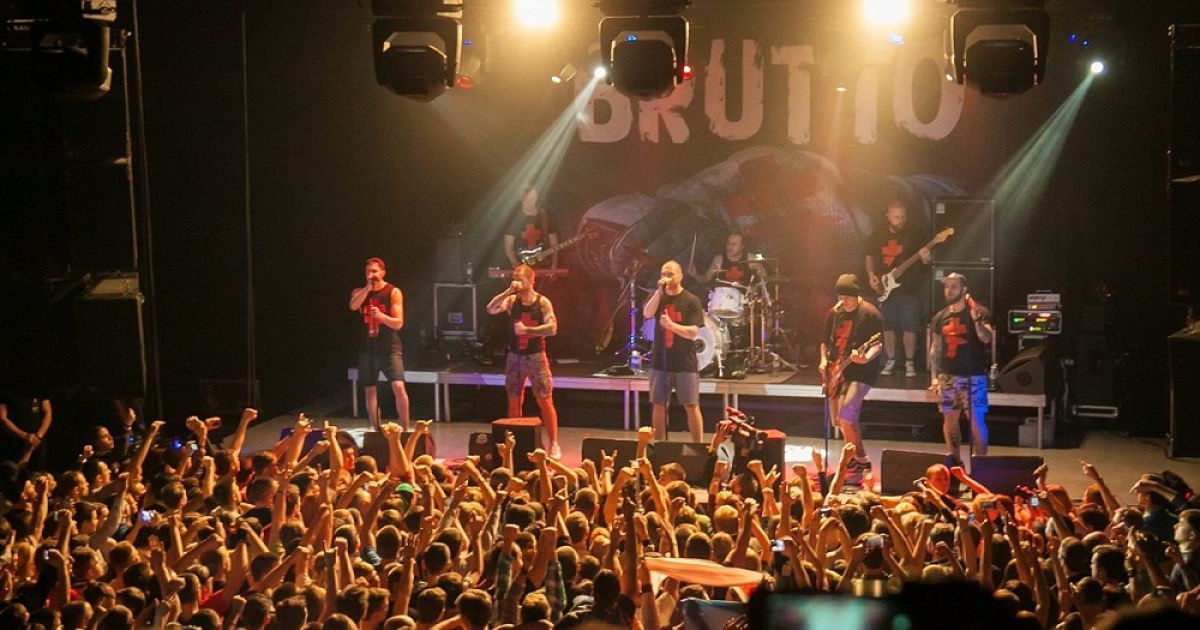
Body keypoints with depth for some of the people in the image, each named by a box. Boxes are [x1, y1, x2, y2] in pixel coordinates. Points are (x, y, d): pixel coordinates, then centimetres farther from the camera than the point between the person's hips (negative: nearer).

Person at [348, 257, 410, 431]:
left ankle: (405, 429, -8)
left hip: (390, 347, -4)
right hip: (367, 347, 4)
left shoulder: (393, 292, -2)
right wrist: (368, 288, -21)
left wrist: (381, 316, -25)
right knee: (369, 390, 7)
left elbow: (398, 323, -8)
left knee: (398, 387, -16)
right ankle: (376, 431, 16)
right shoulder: (359, 292, 7)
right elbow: (353, 306, -16)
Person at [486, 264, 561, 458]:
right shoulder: (512, 300, 3)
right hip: (514, 356, 4)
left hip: (536, 356, -4)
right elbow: (490, 310, -13)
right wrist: (508, 291, -18)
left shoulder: (542, 302, -5)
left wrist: (526, 330, -19)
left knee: (545, 401, -6)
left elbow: (552, 328, -16)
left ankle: (554, 444, -2)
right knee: (514, 402, 8)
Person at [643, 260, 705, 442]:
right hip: (660, 362, 3)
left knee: (691, 406, -1)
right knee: (658, 405, 7)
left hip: (685, 364, -3)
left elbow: (694, 333, -11)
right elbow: (647, 313, -13)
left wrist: (671, 325, -24)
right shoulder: (657, 296, 7)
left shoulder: (691, 301, -4)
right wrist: (660, 291, -20)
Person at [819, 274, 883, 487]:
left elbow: (877, 344, -14)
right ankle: (854, 460, 26)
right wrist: (824, 361, 6)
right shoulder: (834, 313, 9)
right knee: (838, 421, 11)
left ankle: (860, 463, -7)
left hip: (860, 372, -8)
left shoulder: (870, 314, -10)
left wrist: (866, 357, -32)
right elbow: (826, 340, 20)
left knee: (846, 417, -20)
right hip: (836, 372, 8)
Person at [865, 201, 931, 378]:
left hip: (909, 289, -2)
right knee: (887, 327, 7)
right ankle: (891, 360, 21)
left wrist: (925, 257, -27)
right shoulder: (878, 236, 4)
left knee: (910, 328, -3)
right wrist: (871, 275, -1)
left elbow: (924, 260, -3)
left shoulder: (913, 235, -3)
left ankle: (909, 362, 9)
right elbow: (870, 257, 15)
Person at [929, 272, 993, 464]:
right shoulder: (941, 317, 11)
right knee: (949, 419, 8)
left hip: (973, 376, -5)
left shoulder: (979, 313, -3)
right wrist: (934, 376, 8)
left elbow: (986, 339, -17)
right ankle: (954, 461, 18)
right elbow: (935, 348, 15)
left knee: (976, 420, -8)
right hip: (947, 377, 5)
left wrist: (976, 318, -31)